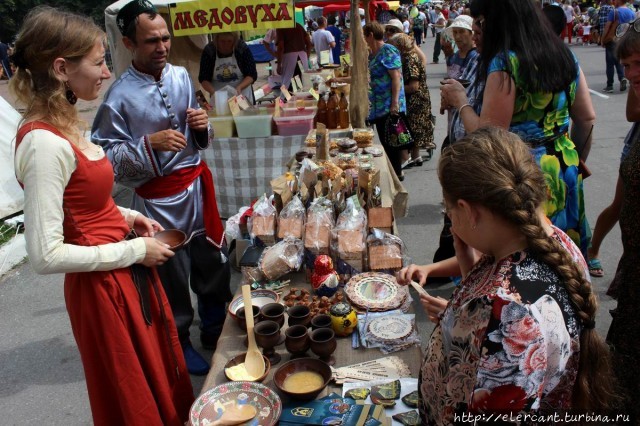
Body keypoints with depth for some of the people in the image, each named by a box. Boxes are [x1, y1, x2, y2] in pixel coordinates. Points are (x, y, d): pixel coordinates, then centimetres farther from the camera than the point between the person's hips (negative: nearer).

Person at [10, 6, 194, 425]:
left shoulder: (65, 124, 2)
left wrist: (124, 216, 2)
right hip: (102, 287, -8)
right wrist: (135, 251, -18)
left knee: (157, 372, 27)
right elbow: (46, 255, -25)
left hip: (129, 274, 9)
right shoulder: (44, 143, -24)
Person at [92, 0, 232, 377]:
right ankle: (178, 342, 34)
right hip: (159, 198, -6)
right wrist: (150, 143, -27)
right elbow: (108, 157, -15)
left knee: (213, 263, 19)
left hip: (197, 184, 6)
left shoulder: (181, 76, 3)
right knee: (173, 275, 10)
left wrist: (202, 126, -9)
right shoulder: (119, 96, -14)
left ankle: (216, 330, 42)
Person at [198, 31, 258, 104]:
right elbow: (203, 79, -5)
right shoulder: (208, 51, -7)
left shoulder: (243, 48, -9)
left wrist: (239, 87, -25)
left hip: (242, 94, 0)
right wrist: (213, 92, -24)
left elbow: (252, 75, -7)